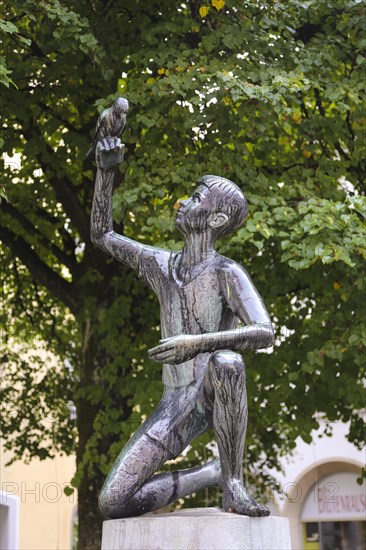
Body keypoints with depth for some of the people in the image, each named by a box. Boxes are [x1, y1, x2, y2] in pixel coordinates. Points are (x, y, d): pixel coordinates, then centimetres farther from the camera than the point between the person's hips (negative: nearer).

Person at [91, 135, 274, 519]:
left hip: (215, 398, -5)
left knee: (226, 362, -43)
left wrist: (197, 342, -39)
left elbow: (264, 333, -24)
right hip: (174, 408, 5)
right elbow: (101, 234, 20)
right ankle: (212, 473, 8)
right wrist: (105, 170, 8)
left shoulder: (227, 273, -9)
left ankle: (233, 481, -24)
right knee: (112, 504, -11)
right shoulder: (162, 265, 9)